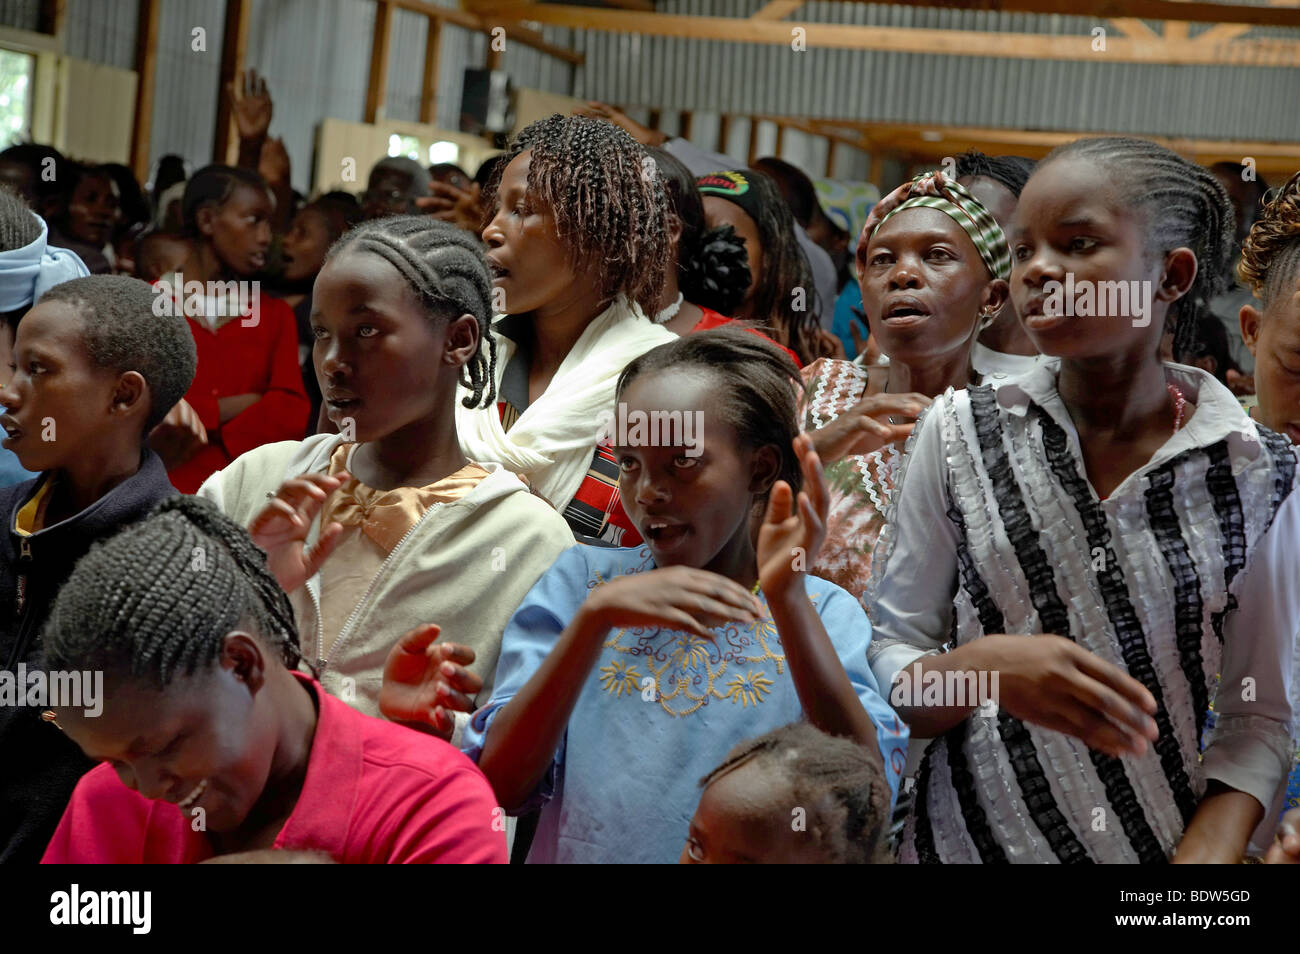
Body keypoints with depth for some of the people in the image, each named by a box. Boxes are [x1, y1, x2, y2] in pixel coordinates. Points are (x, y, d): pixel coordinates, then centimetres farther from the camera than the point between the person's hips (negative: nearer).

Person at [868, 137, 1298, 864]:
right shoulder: (958, 432, -6)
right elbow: (892, 661, -3)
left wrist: (1208, 849, -18)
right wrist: (983, 666, -23)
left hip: (1159, 847, 0)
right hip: (963, 838, 1)